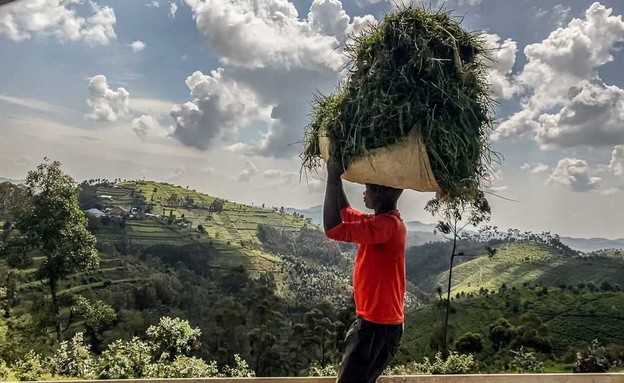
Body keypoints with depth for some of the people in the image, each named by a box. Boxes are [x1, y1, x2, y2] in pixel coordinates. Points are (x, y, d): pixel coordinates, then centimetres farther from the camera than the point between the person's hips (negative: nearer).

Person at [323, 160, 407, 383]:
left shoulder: (386, 225, -22)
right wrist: (336, 179, 18)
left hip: (377, 325, -10)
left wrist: (333, 179, -25)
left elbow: (333, 229, -31)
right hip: (378, 322, 10)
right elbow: (346, 213, 26)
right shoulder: (384, 223, 10)